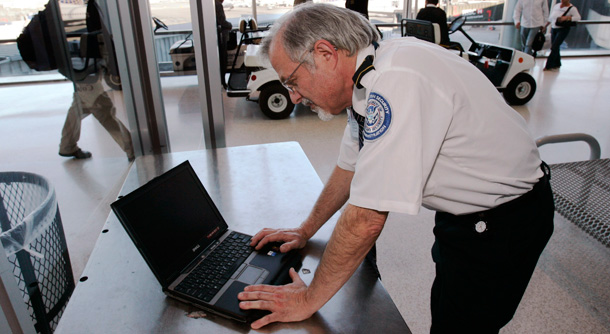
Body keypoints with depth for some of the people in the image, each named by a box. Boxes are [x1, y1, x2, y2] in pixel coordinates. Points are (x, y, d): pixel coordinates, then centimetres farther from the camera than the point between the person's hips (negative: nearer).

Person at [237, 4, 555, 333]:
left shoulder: (396, 82, -33)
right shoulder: (369, 79, -2)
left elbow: (366, 219, -32)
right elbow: (351, 165, 9)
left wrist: (309, 299, -19)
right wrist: (305, 231, 11)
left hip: (503, 224, -9)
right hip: (465, 212, 9)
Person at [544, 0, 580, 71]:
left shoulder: (572, 8, -6)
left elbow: (578, 17, -17)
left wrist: (566, 18, -28)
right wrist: (545, 26, 18)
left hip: (563, 30, -6)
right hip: (553, 29, 6)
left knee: (554, 47, -14)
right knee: (555, 48, 9)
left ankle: (548, 66, -10)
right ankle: (557, 65, 22)